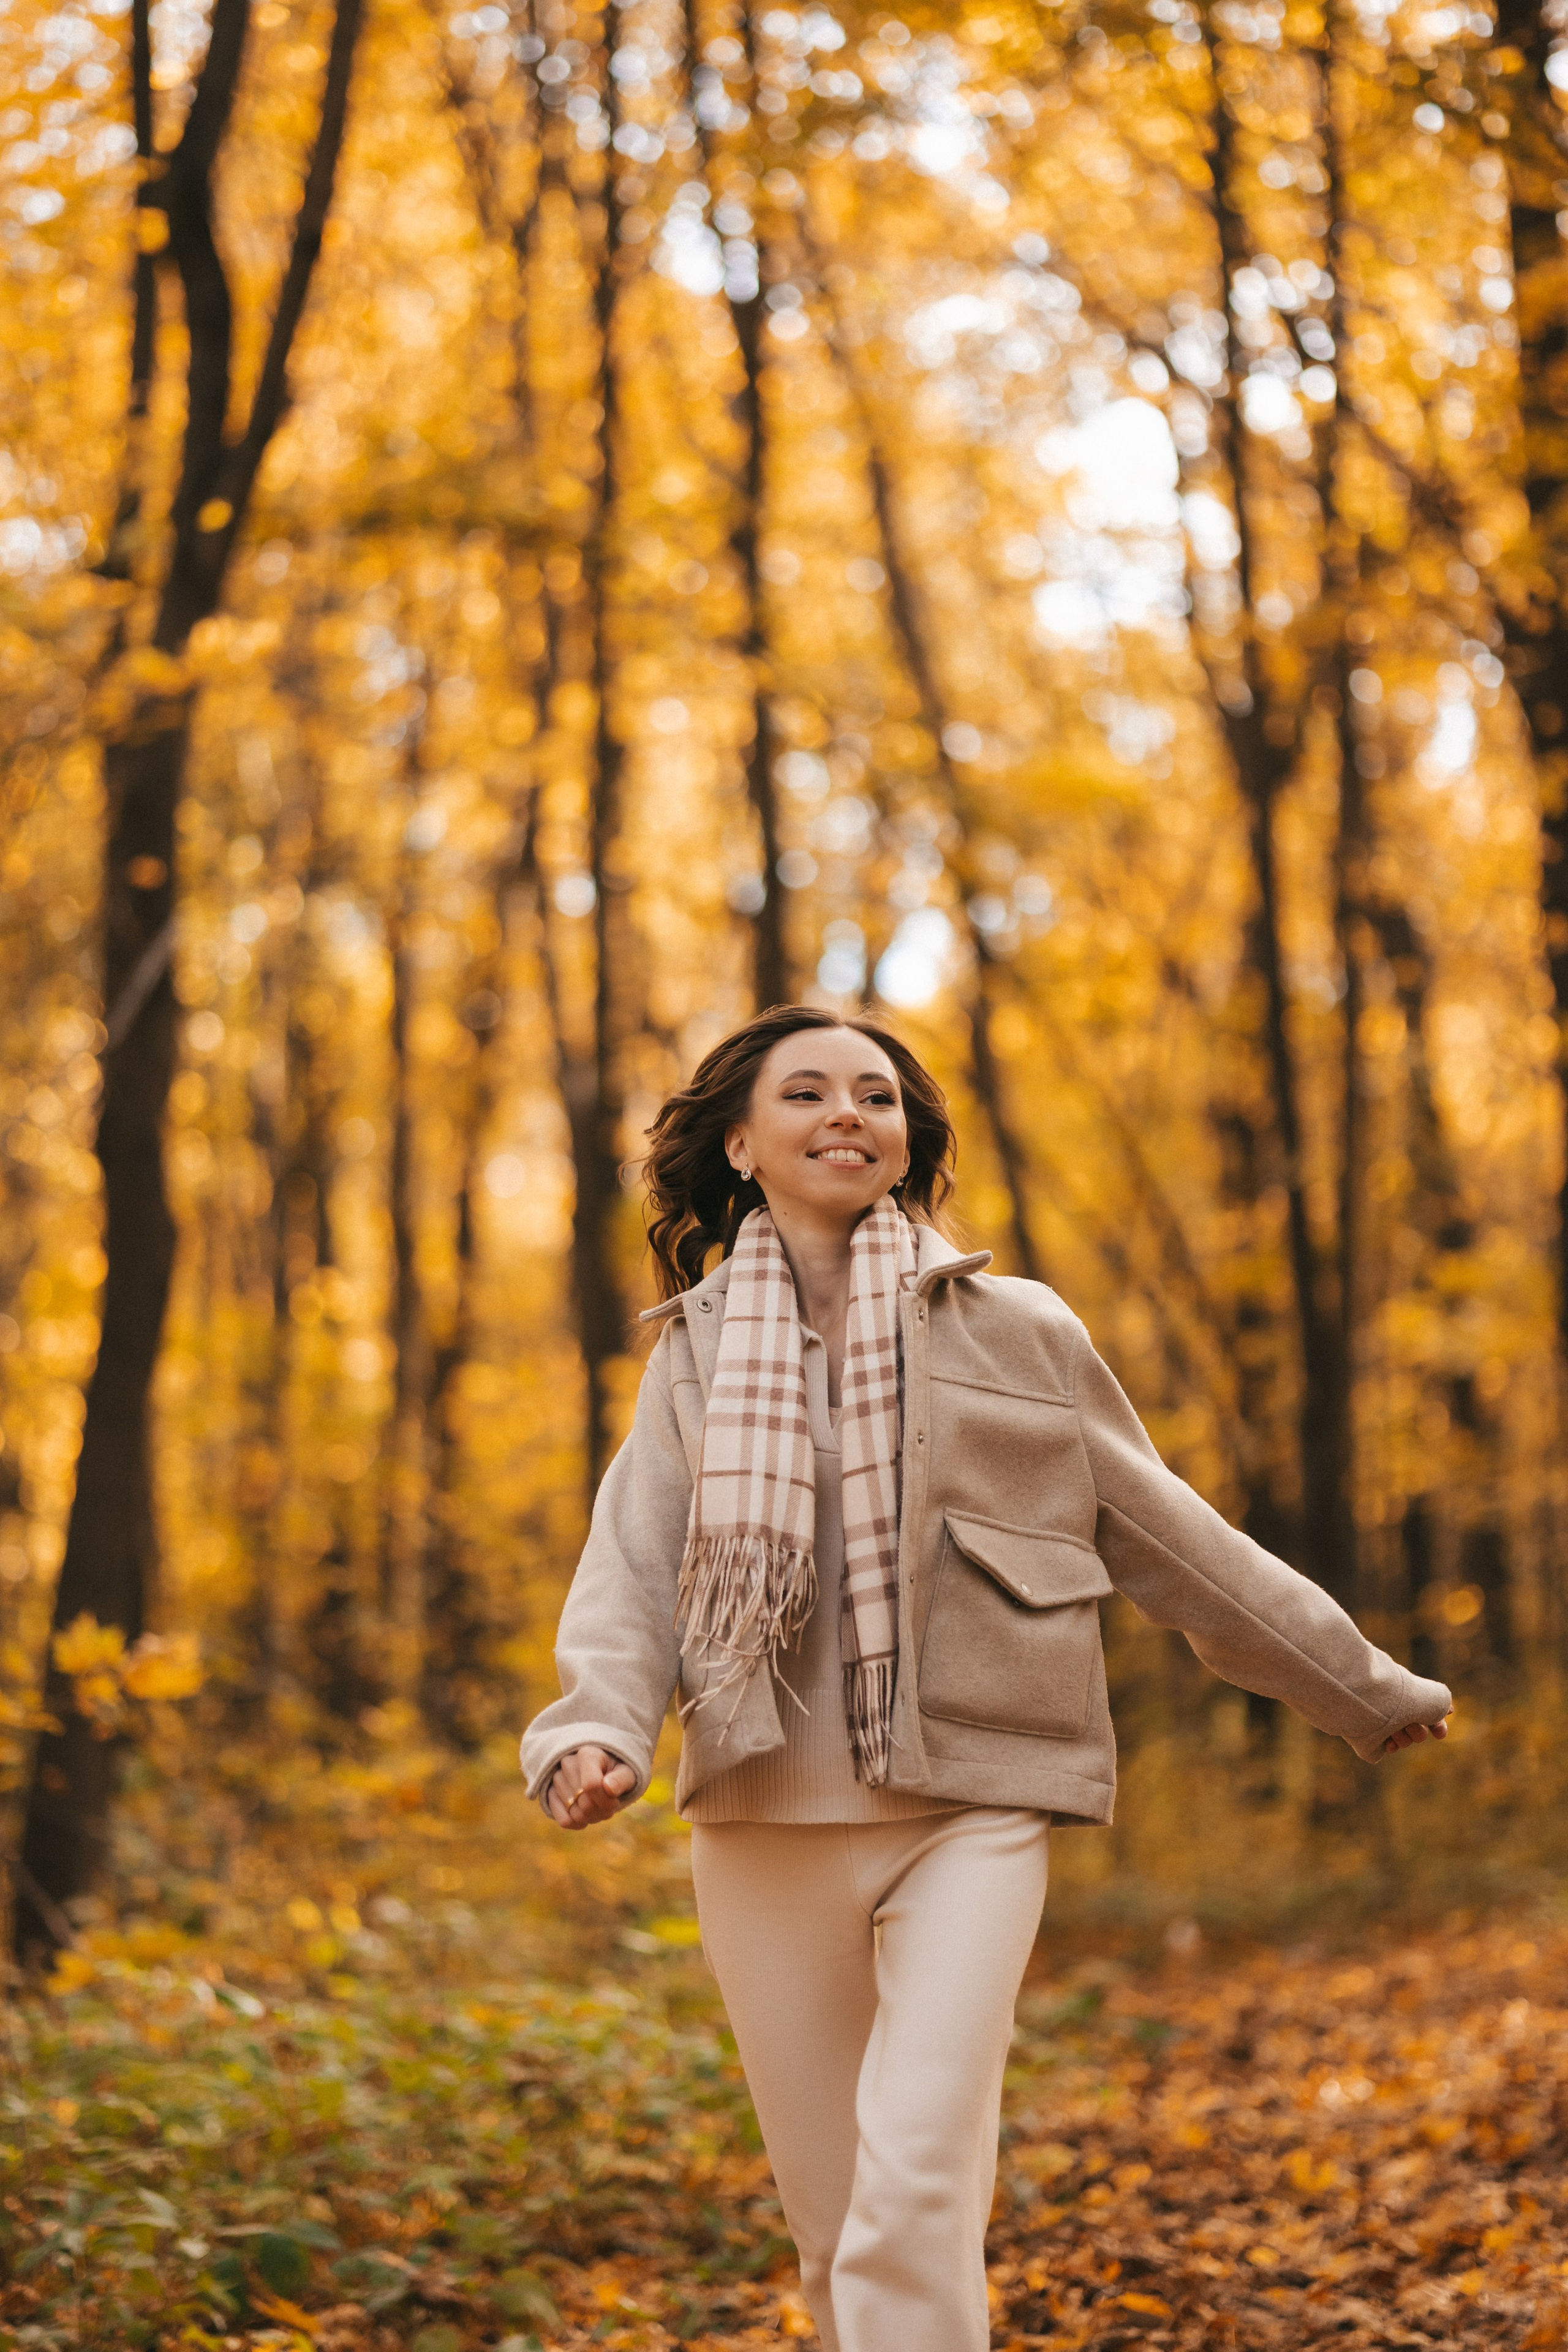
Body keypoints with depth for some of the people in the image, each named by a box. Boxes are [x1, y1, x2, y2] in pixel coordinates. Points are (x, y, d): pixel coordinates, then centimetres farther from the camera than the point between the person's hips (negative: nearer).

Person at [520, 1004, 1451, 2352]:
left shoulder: (1015, 1332, 4)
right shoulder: (697, 1352, 8)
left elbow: (1165, 1537, 12)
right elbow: (634, 1570, 1)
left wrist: (1361, 1688, 18)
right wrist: (596, 1737, -19)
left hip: (969, 1812, -2)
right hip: (768, 1824, 2)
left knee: (917, 2182, -19)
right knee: (834, 2223, 8)